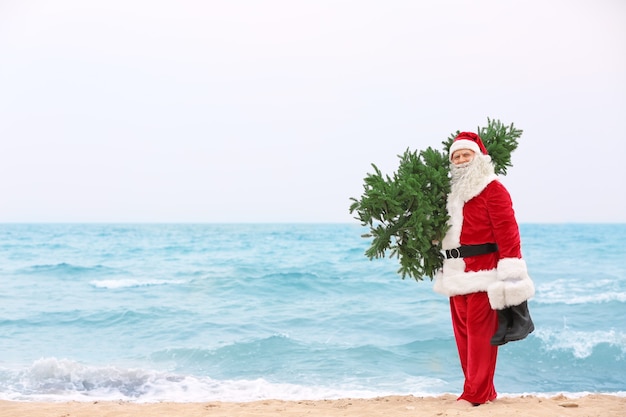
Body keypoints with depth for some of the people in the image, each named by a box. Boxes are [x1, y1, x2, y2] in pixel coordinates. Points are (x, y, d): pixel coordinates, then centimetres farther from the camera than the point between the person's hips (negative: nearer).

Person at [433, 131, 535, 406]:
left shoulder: (492, 189, -7)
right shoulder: (452, 192, 18)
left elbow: (507, 232, -14)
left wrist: (510, 275, -19)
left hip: (482, 274, -8)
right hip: (457, 275, 8)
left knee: (480, 334, -4)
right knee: (463, 335, 11)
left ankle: (476, 394, 2)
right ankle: (482, 390, 21)